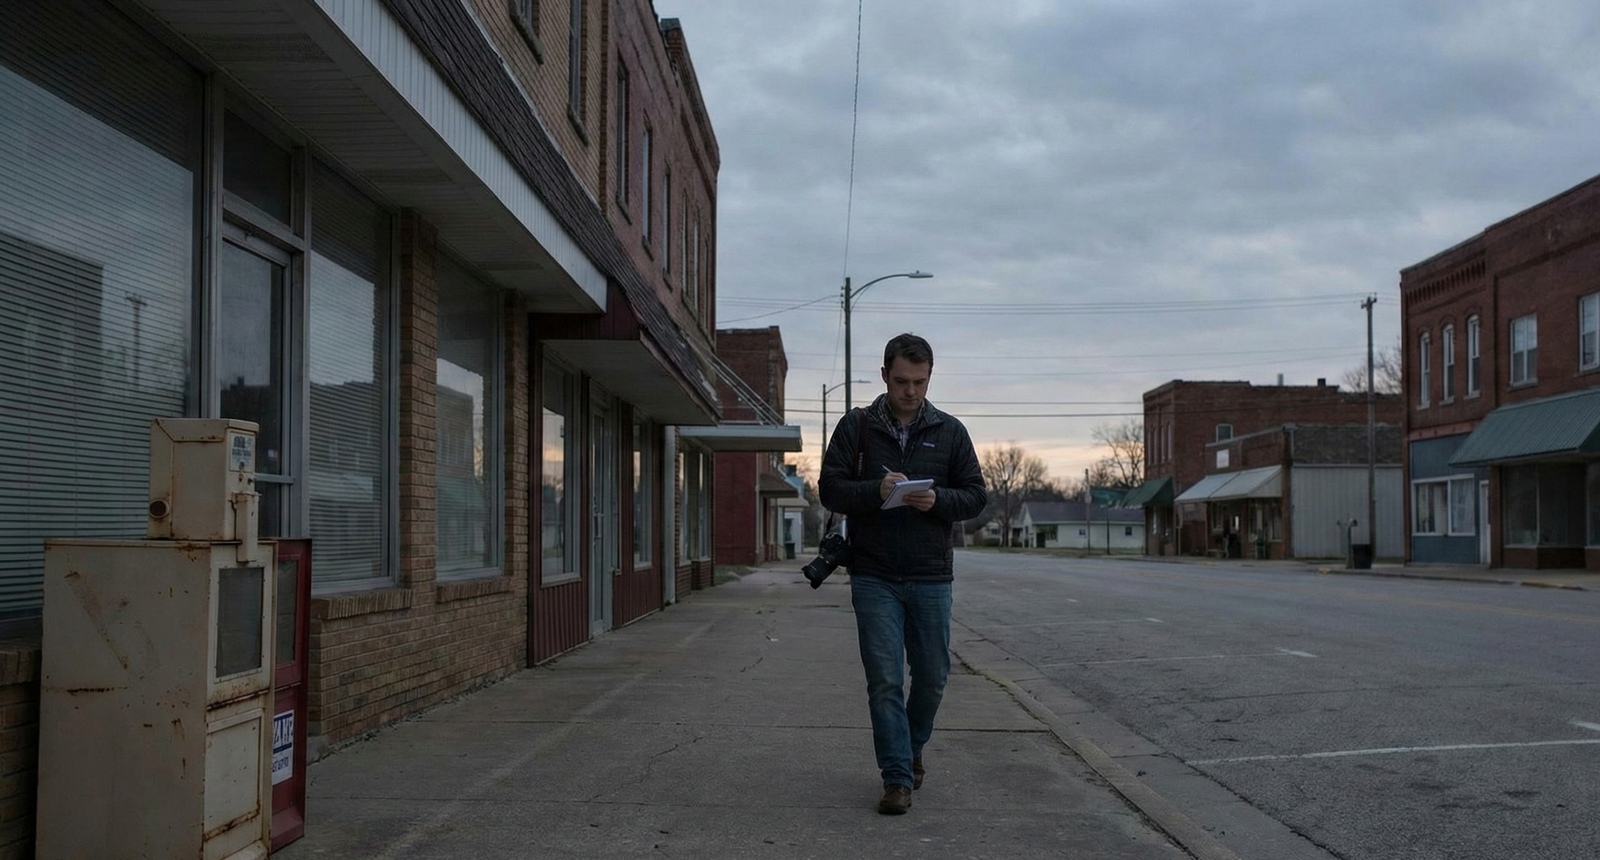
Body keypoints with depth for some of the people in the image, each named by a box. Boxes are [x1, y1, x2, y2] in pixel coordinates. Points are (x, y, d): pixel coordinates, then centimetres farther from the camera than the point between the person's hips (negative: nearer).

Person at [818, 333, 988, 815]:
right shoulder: (856, 427, 2)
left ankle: (911, 750, 36)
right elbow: (830, 489, -1)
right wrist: (876, 490, -19)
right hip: (874, 577, -2)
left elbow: (976, 496, 6)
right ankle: (897, 777, 5)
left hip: (931, 578, 2)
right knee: (885, 680, -3)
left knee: (932, 677, 10)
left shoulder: (950, 432, 6)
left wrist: (938, 500, -14)